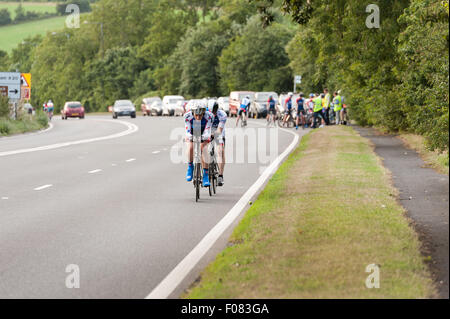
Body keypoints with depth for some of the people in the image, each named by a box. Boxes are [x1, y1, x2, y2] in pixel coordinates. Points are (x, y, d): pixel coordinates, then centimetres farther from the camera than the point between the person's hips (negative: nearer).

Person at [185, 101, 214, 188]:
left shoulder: (209, 116, -30)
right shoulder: (188, 116, -29)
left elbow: (208, 131, -32)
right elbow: (187, 130, -30)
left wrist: (206, 135, -55)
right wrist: (189, 136, -53)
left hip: (203, 135, 0)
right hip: (192, 135, 0)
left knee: (204, 151, -23)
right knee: (190, 147, -30)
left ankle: (206, 176, -17)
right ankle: (190, 167, -7)